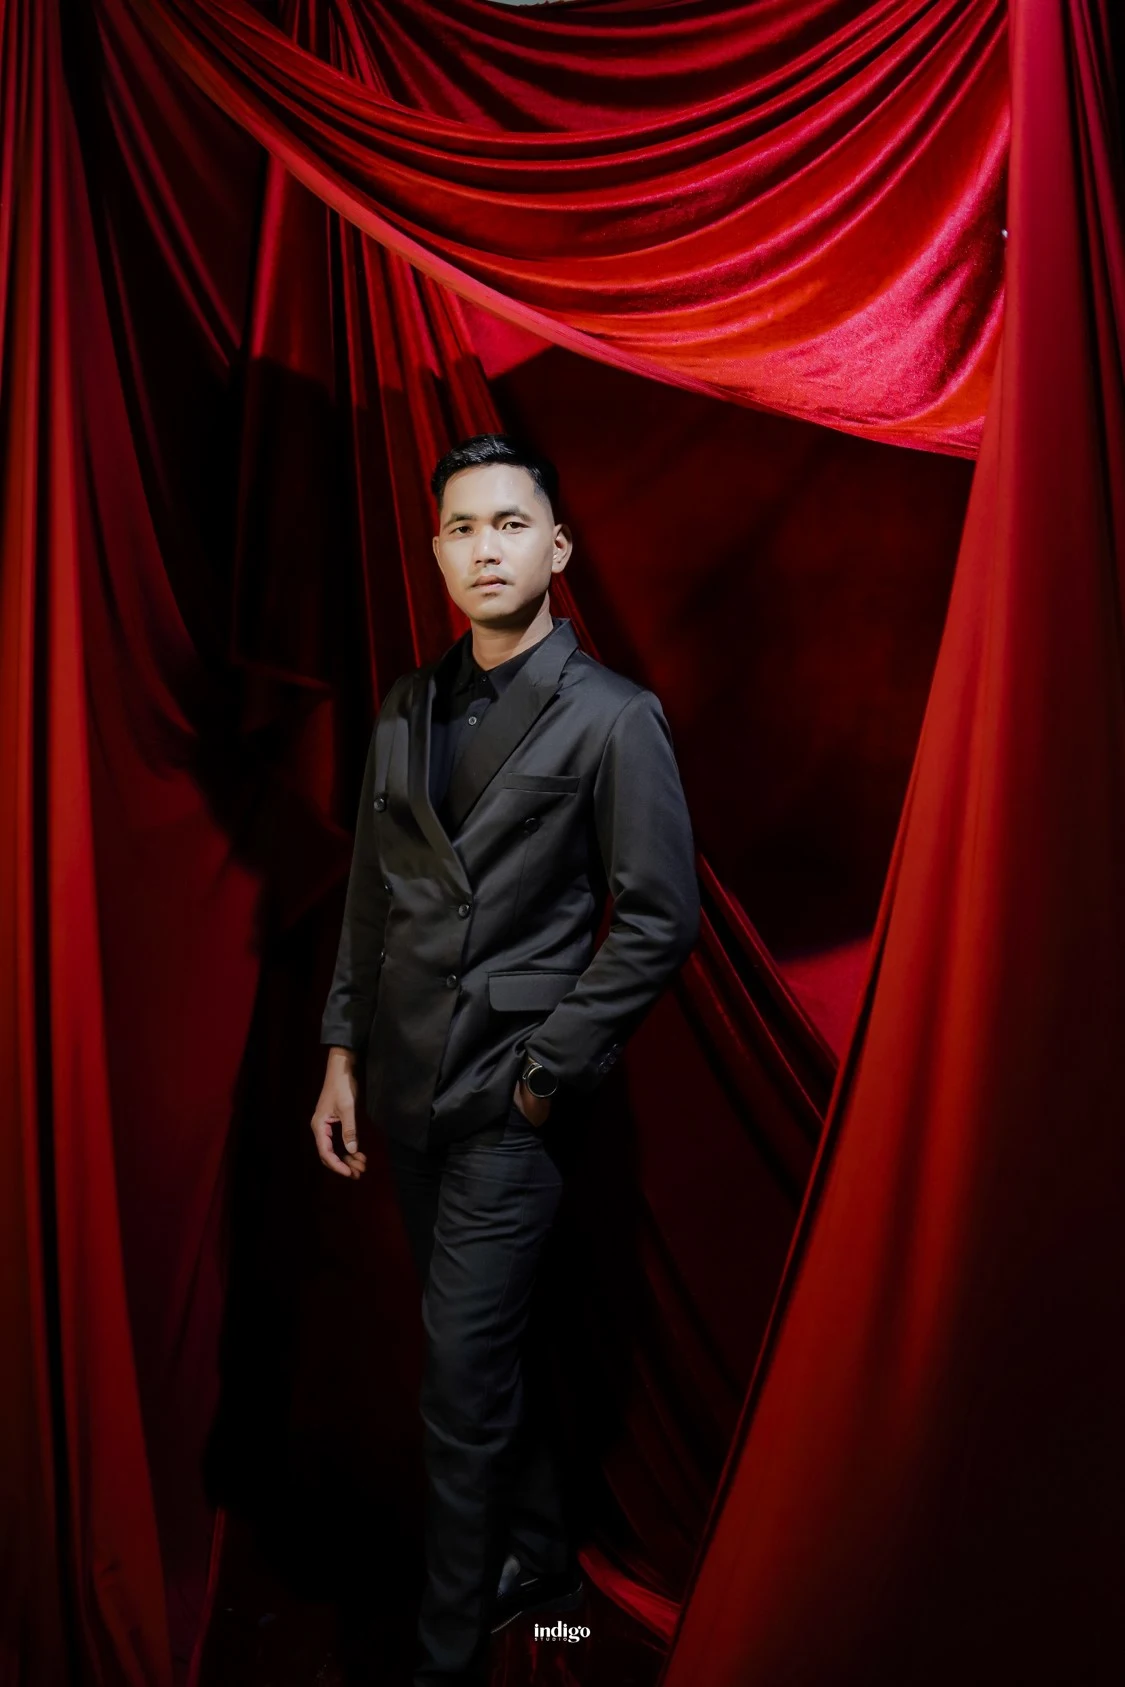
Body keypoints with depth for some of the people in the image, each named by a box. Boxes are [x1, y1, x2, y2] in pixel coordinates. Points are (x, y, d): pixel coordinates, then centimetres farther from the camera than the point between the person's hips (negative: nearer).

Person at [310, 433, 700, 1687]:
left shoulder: (614, 719, -8)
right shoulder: (407, 708, 10)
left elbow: (660, 916, -9)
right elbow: (370, 894, 13)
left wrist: (550, 1068, -12)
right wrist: (342, 1052, 9)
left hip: (508, 1101, -6)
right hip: (407, 1087, 6)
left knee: (463, 1383, -3)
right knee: (480, 1354, 19)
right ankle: (541, 1563, 40)